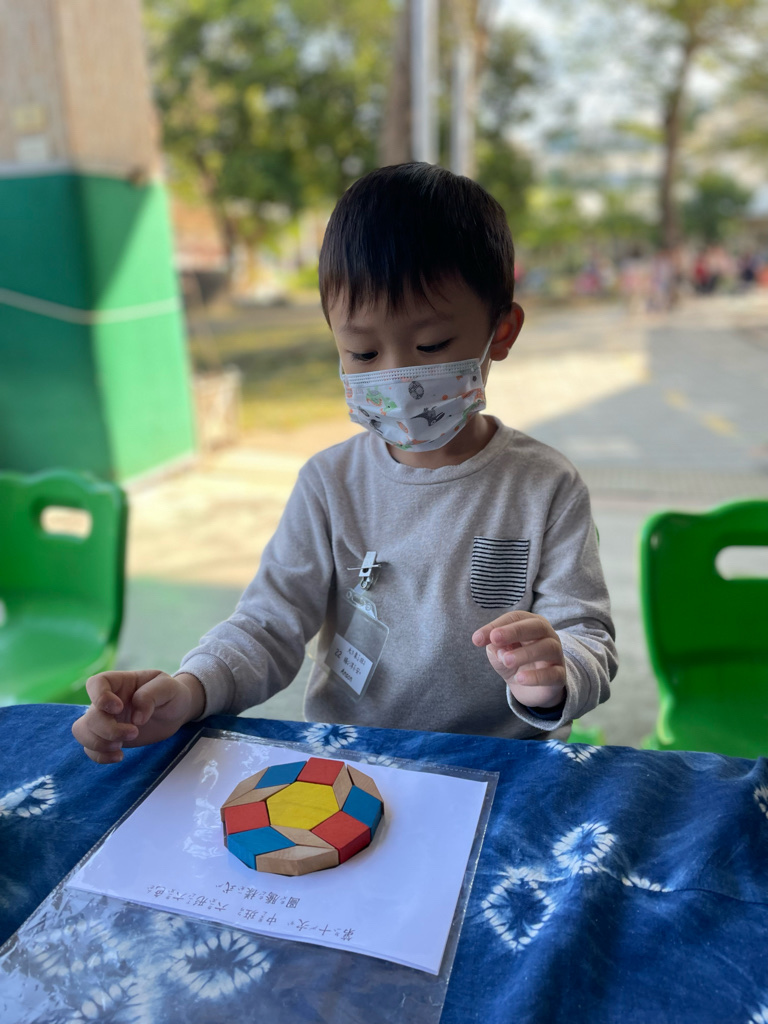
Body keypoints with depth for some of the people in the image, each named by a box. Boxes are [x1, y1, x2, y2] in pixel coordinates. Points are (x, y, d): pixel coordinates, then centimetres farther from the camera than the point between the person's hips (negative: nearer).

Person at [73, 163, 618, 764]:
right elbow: (271, 622, -1)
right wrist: (190, 689, -20)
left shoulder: (547, 488, -6)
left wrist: (553, 679, -30)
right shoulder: (332, 483, -1)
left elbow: (590, 643, -7)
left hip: (505, 768, 1)